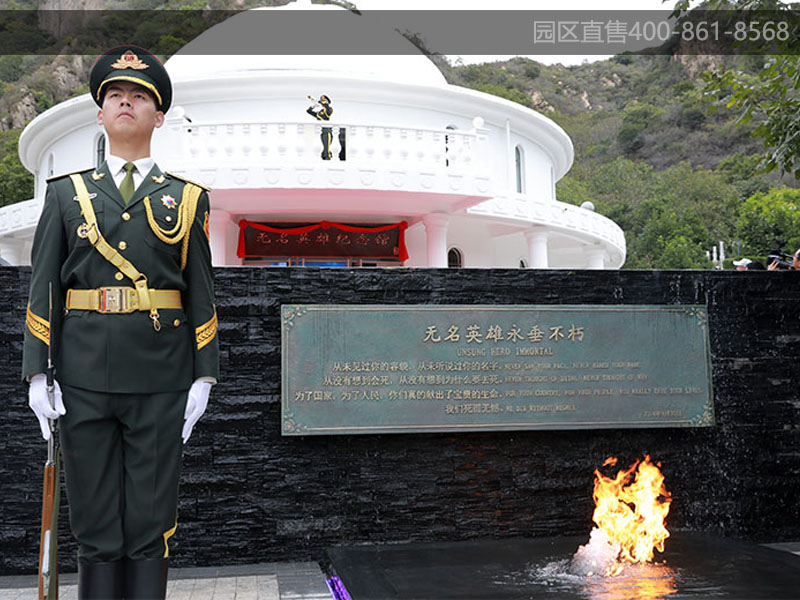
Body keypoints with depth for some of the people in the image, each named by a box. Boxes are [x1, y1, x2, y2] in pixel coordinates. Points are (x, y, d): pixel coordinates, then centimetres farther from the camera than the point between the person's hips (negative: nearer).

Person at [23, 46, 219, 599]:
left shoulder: (186, 198, 8)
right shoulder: (67, 193, 10)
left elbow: (202, 292, 6)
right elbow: (43, 286, 6)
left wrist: (205, 376, 0)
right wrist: (37, 373, -2)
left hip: (161, 379, 0)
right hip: (84, 377, 1)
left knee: (152, 517, 5)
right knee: (94, 518, 8)